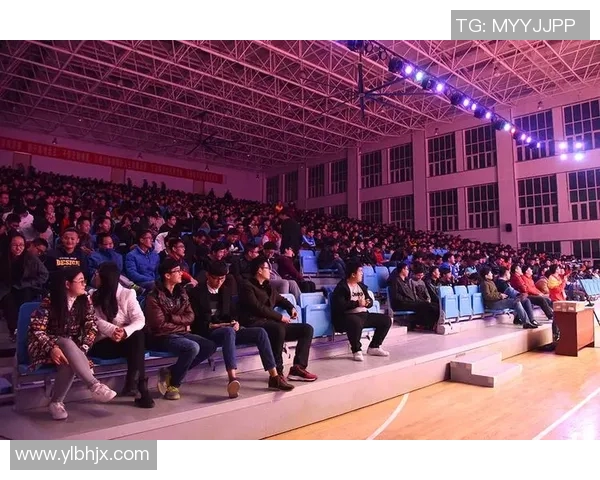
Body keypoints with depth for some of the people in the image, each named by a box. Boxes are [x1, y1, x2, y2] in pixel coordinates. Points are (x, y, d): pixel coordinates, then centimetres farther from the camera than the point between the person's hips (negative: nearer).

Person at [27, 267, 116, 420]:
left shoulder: (85, 300, -4)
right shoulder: (49, 302, -15)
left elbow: (92, 326, -5)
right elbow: (36, 330, -19)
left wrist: (81, 349, -20)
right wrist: (52, 348, -35)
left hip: (71, 347, 3)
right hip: (45, 346, -3)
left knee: (70, 362, -33)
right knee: (68, 343, -37)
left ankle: (56, 402, -15)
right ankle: (95, 386, -39)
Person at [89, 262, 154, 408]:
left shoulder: (127, 294, 5)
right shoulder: (93, 296, 10)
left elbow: (140, 320, -8)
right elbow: (96, 321, -7)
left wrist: (125, 332, -30)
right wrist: (112, 330, -29)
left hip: (126, 339, 1)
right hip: (102, 343, -1)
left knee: (138, 336, -34)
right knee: (136, 344, -31)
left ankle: (132, 385, -32)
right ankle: (140, 388, -28)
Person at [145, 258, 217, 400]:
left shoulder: (181, 292, 8)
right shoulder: (154, 297, -13)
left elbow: (190, 317, 4)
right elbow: (161, 325, -16)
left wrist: (173, 317, -13)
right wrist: (183, 327, -6)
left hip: (181, 334, 8)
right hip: (162, 337, -7)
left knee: (210, 346, -10)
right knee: (193, 347, -31)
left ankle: (170, 372, -4)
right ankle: (173, 385, -9)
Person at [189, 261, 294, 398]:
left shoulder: (226, 290, 16)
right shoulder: (197, 293, -3)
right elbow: (197, 322, -7)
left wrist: (234, 322, -5)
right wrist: (213, 325, -19)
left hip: (228, 330, 6)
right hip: (207, 333, -6)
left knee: (260, 332, -16)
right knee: (229, 331, -40)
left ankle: (274, 377, -19)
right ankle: (232, 379, -57)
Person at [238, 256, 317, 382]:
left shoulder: (267, 286, 25)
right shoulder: (247, 286, -1)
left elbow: (280, 299, 37)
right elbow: (258, 307, -14)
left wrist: (291, 308, 15)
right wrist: (280, 317, -13)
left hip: (271, 323, 9)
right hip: (255, 324, -9)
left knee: (307, 329, -4)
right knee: (279, 328, -41)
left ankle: (298, 367, -17)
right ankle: (277, 372, -33)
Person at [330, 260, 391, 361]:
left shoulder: (361, 285, 17)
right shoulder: (341, 287, -9)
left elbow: (370, 301, 17)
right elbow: (340, 305, -21)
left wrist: (367, 303, -8)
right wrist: (357, 303, -17)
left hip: (364, 314, 8)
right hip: (348, 316, -8)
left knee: (386, 320, 1)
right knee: (356, 322, -42)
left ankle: (373, 347, 10)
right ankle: (357, 351, -19)